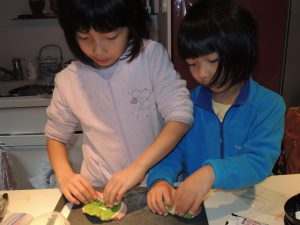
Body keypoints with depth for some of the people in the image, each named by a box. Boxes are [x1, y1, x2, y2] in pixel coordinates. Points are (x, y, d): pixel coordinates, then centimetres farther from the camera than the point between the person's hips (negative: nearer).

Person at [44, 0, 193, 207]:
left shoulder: (152, 55, -10)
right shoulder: (68, 80, -4)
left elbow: (181, 115, -14)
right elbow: (56, 136, 9)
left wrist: (138, 167, -24)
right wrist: (65, 175, -9)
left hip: (157, 182, 0)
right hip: (98, 190, 1)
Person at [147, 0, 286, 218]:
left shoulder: (269, 105, -9)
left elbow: (260, 161, -20)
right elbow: (170, 152, 0)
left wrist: (212, 173, -38)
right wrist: (160, 179, -22)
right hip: (189, 204, 2)